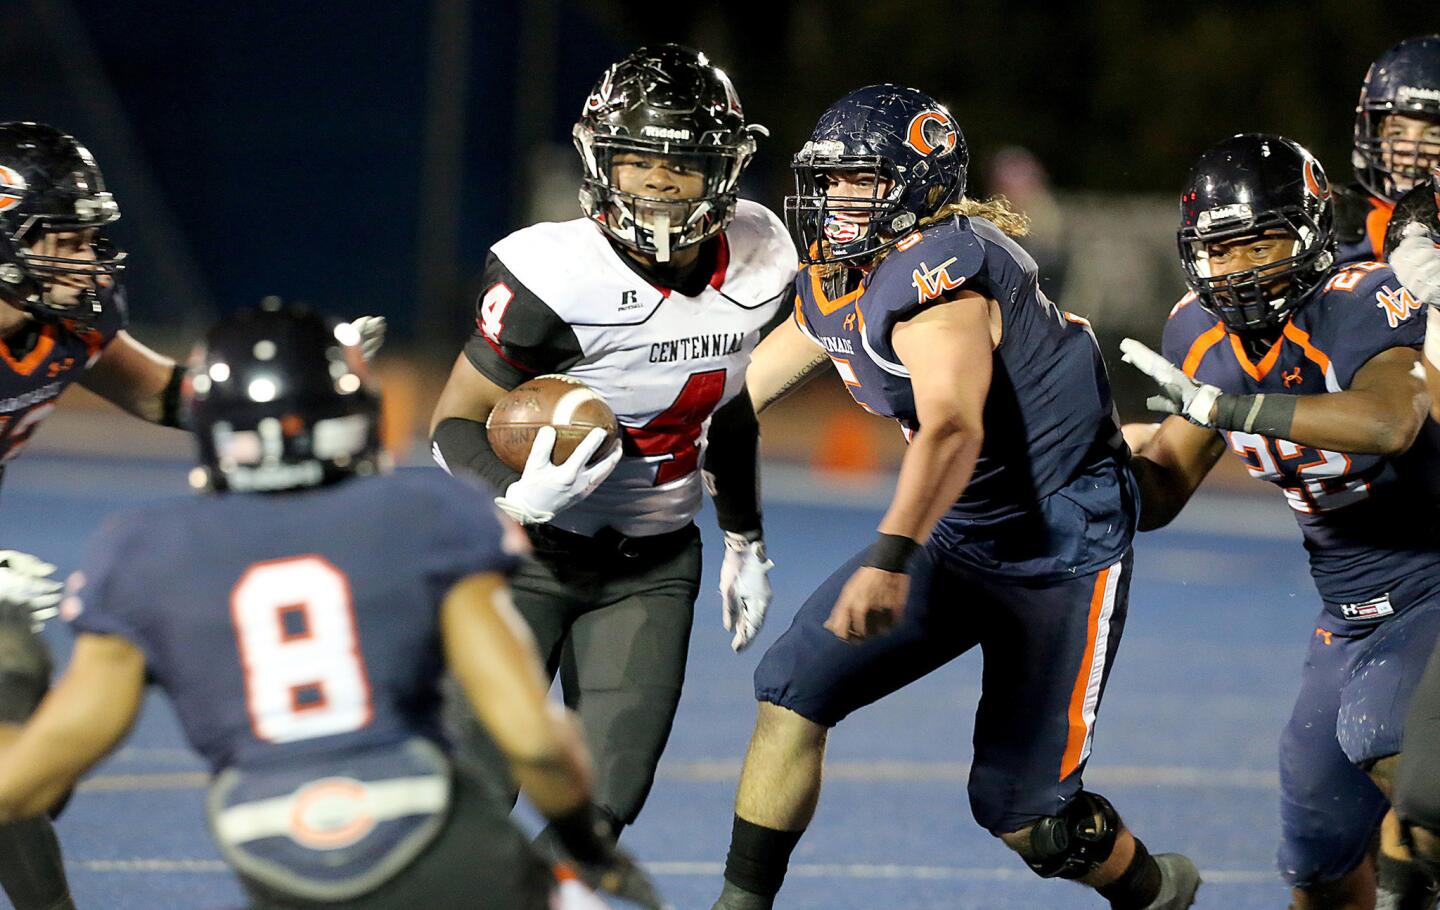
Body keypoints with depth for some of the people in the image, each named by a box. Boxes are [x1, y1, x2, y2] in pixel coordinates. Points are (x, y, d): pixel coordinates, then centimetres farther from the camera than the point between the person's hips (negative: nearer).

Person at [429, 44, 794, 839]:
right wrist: (519, 497, -34)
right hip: (531, 553, -4)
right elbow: (456, 423, -14)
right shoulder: (555, 276, -23)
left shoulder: (756, 260, -5)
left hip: (652, 564, 4)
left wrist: (744, 541, 21)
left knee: (607, 799, -7)